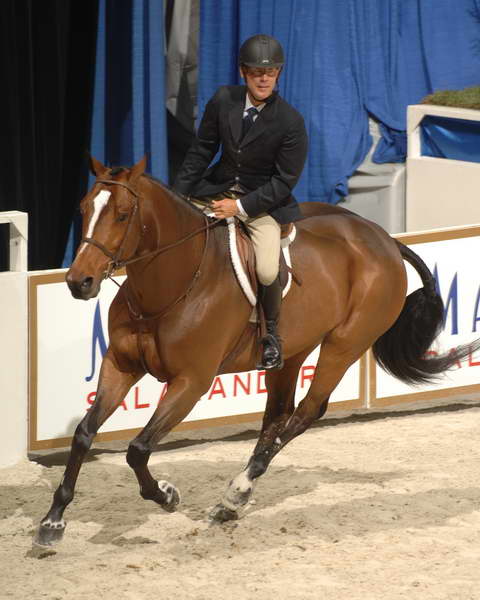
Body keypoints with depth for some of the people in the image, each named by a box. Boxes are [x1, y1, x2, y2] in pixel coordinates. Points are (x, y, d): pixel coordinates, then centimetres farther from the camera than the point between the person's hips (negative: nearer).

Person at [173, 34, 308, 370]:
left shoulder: (290, 122, -17)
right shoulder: (223, 100, -6)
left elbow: (284, 181, -14)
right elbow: (201, 151, 4)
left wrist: (241, 207, -20)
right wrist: (177, 197, -1)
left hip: (264, 202, -4)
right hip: (216, 191, 4)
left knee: (267, 272, -25)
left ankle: (271, 333, 5)